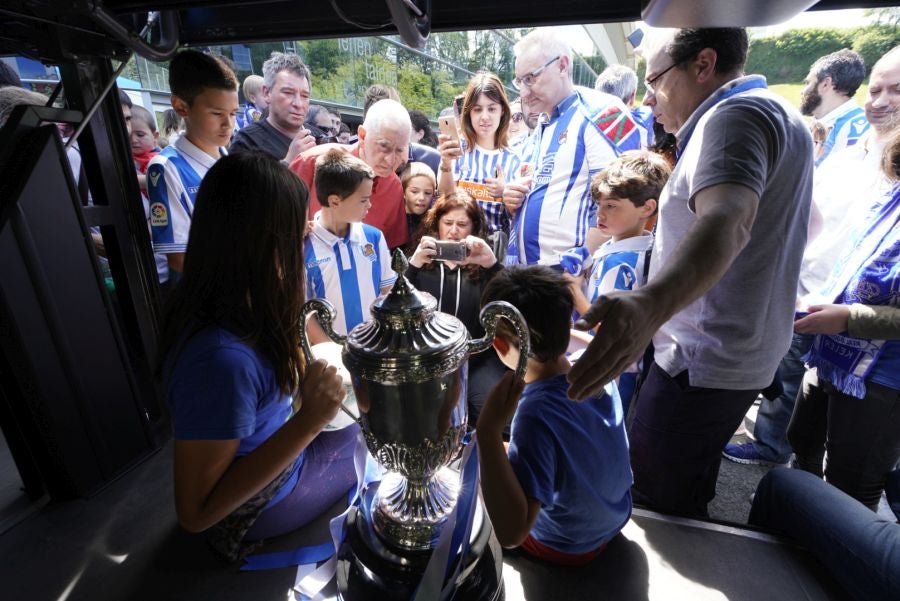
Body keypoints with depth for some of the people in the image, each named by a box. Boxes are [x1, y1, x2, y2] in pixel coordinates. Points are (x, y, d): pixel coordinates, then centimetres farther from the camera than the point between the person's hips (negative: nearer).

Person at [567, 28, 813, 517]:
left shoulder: (737, 114, -17)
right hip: (739, 360, 11)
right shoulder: (776, 115, 17)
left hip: (702, 363, -11)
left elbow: (727, 220, -40)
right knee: (687, 499, 27)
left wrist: (649, 305, -57)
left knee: (652, 506, 4)